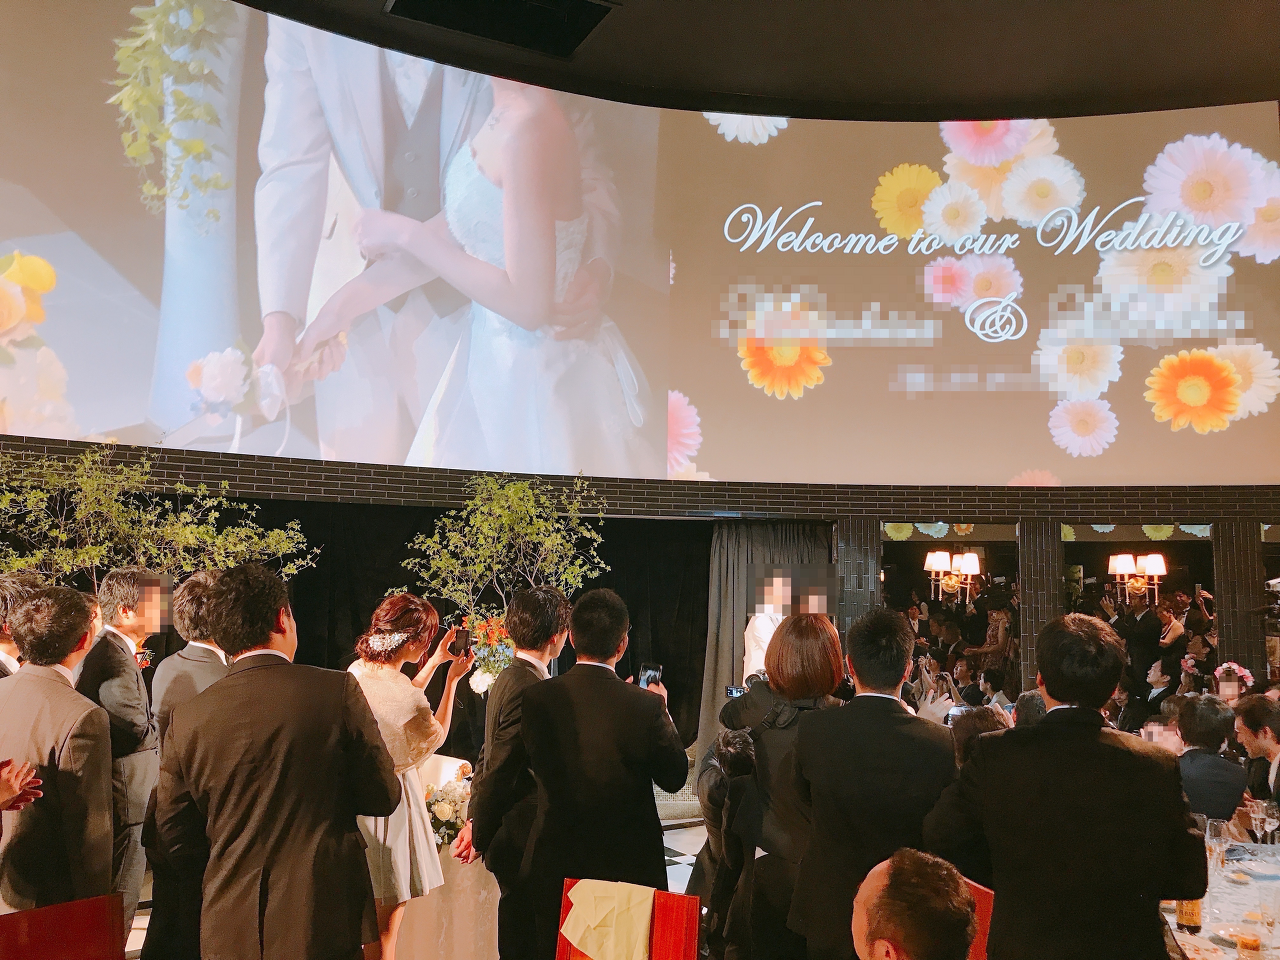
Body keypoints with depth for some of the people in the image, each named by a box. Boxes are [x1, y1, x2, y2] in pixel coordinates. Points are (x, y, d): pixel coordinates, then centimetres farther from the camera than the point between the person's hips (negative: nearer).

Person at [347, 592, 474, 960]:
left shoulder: (357, 671, -2)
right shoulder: (402, 691, -27)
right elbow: (435, 735, -6)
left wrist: (436, 661, 17)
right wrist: (452, 679, 1)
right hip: (391, 800, -8)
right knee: (385, 925, 6)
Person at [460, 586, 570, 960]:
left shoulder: (507, 679, 10)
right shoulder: (531, 689, -21)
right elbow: (498, 771, -20)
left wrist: (477, 823, 19)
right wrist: (479, 835, -10)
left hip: (511, 840, 9)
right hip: (523, 843, -9)